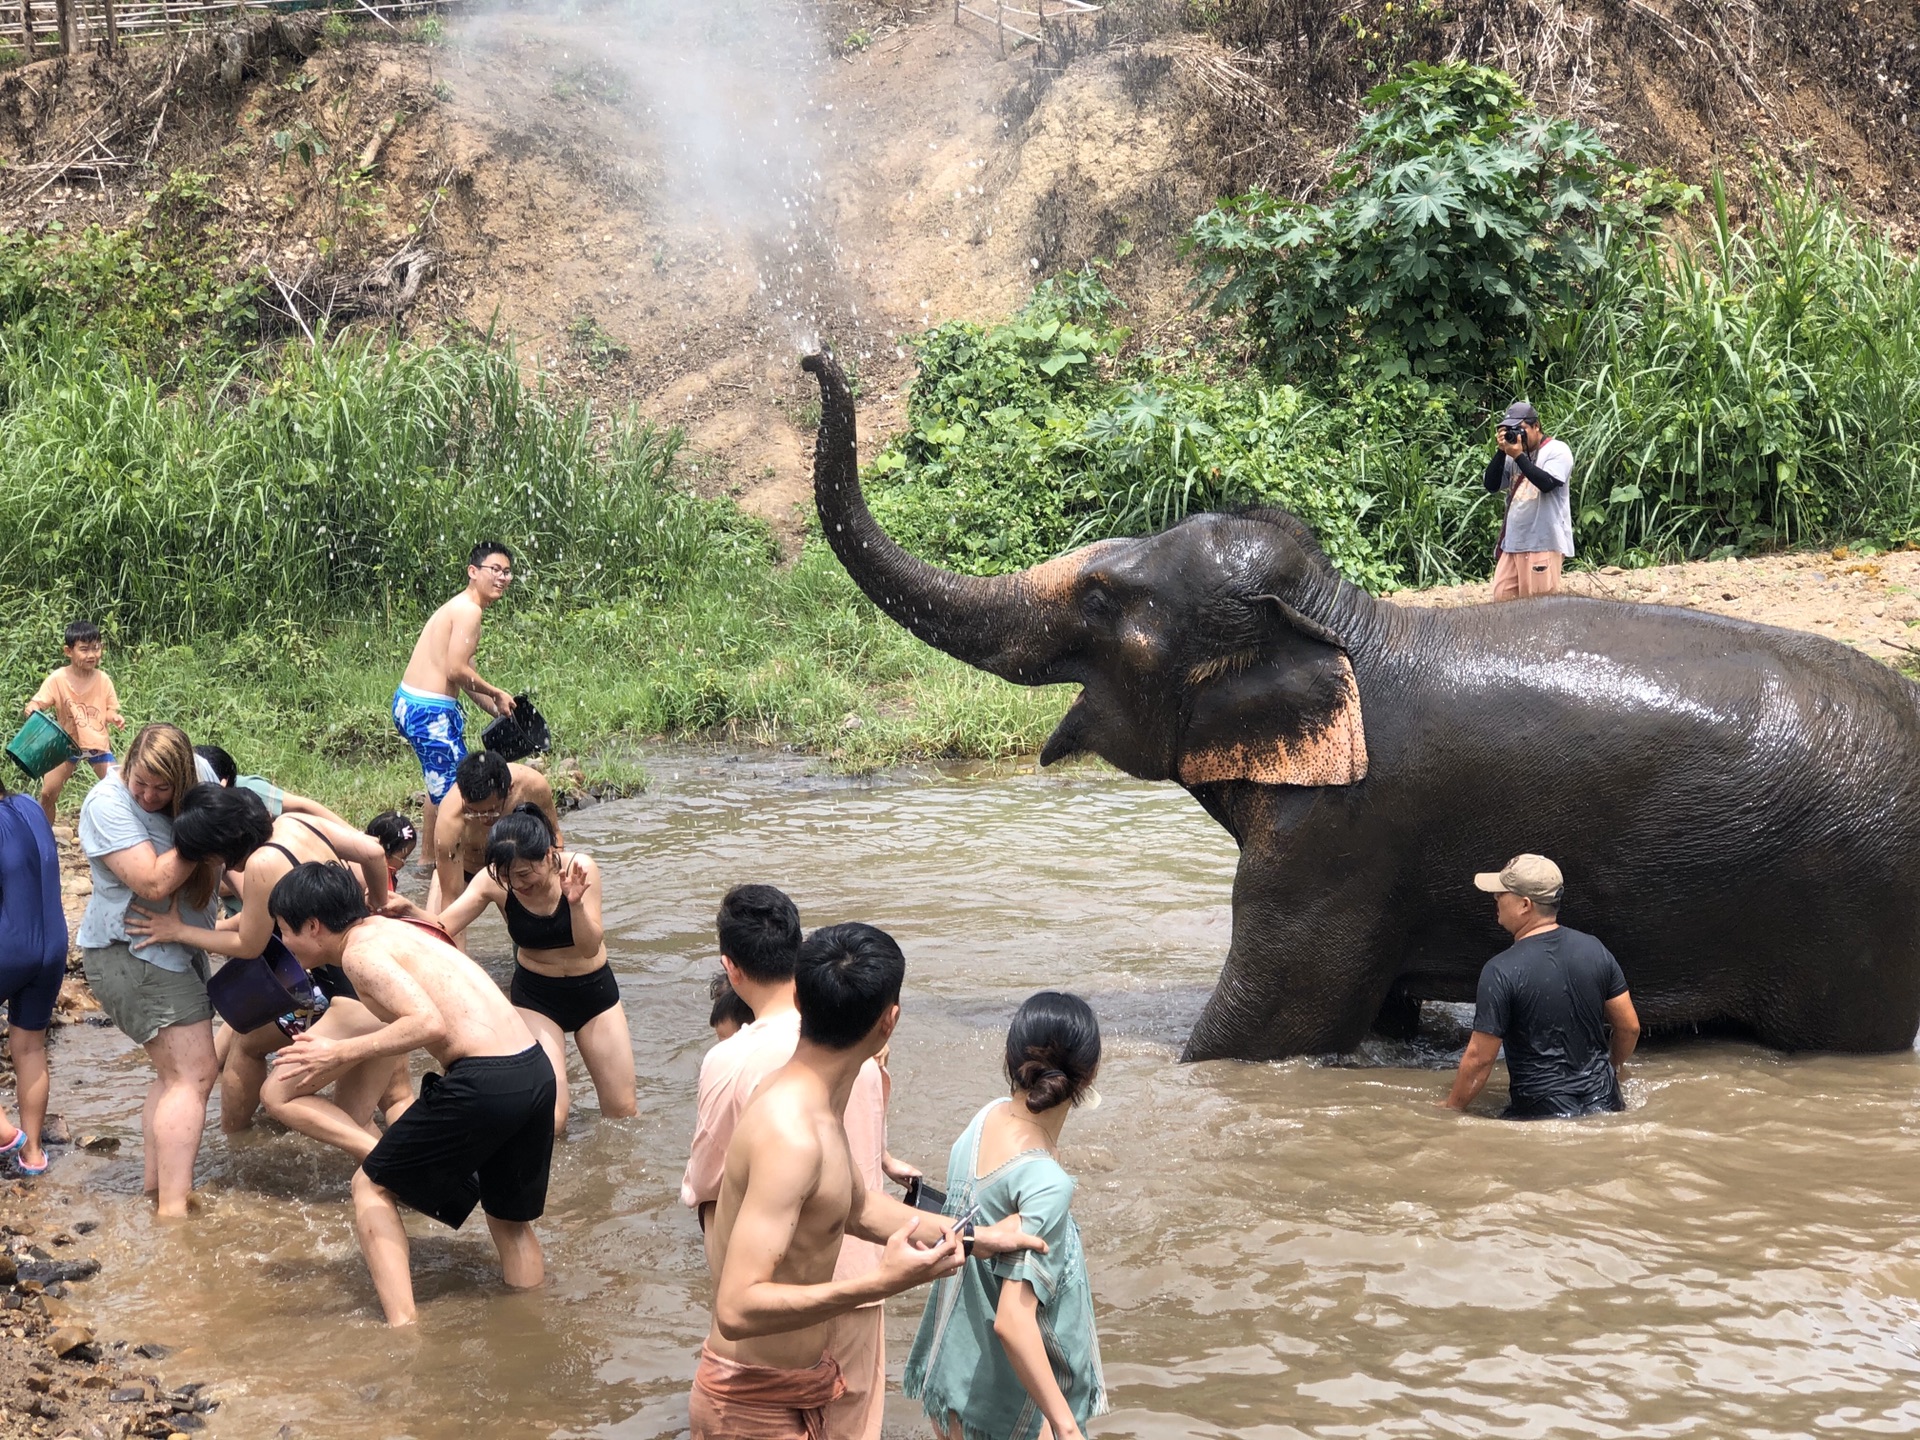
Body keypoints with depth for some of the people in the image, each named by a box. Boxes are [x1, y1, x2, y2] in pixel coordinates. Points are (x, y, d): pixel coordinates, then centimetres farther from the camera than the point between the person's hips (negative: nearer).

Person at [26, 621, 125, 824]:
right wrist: (32, 708, -39)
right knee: (48, 793, -3)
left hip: (98, 743, 1)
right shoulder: (57, 679, -14)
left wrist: (115, 718, -22)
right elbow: (38, 702, -16)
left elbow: (109, 711, 0)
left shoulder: (103, 680, -8)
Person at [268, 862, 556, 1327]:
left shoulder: (361, 951, -6)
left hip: (484, 1081, -9)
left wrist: (339, 1054, -15)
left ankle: (403, 1325, -3)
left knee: (372, 1188, 9)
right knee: (510, 1216, 26)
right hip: (536, 1071, 9)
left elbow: (430, 1024, -19)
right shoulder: (393, 928, 21)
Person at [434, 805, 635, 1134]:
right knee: (549, 1122, -15)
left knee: (624, 1111, 8)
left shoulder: (580, 869, -22)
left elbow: (590, 947, -24)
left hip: (594, 990, 1)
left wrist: (576, 903, -41)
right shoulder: (493, 882, -20)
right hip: (535, 998, -1)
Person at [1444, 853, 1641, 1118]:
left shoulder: (1501, 971, -14)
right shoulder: (1594, 949, 2)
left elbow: (1479, 1058, -11)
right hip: (1603, 1102, 6)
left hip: (1542, 1110, -6)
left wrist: (1451, 1109, 4)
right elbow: (1630, 1027, 10)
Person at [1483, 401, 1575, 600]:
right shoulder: (1512, 453, 15)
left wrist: (1519, 455, -16)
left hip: (1544, 543, -7)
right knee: (1502, 597, 5)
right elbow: (1491, 484, 8)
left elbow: (1546, 483, -20)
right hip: (1513, 541, 7)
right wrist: (1501, 451, -4)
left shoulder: (1557, 450, -5)